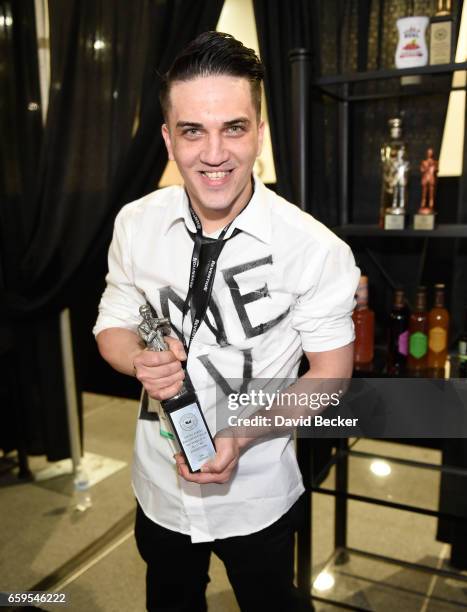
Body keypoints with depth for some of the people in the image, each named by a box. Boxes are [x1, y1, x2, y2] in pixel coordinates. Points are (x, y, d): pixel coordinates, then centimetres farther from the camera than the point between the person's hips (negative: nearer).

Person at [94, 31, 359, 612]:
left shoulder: (315, 249, -22)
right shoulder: (135, 225, -12)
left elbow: (331, 370, -13)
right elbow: (114, 325, 0)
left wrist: (243, 433, -26)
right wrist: (141, 361, -23)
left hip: (257, 493, -3)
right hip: (160, 482, 4)